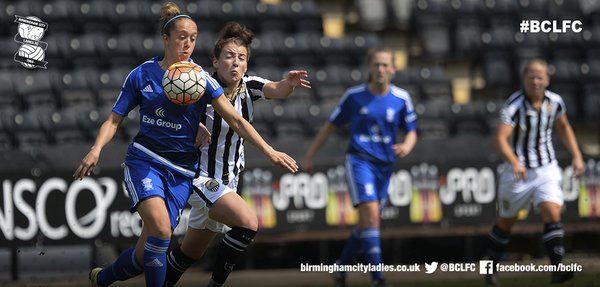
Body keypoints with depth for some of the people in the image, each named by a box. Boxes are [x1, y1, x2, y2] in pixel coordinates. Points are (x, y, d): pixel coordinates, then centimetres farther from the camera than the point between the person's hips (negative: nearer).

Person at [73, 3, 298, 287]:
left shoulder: (200, 78, -1)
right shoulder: (142, 74, 0)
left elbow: (235, 119, -2)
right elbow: (114, 119, 4)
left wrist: (269, 151, -10)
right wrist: (96, 149, -14)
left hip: (181, 170, 1)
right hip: (144, 160, -1)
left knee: (145, 255, -3)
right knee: (160, 226, -29)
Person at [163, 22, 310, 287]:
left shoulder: (248, 86, -3)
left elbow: (276, 91, -24)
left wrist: (289, 83, -46)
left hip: (228, 181, 6)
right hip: (201, 176, -6)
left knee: (191, 253, 16)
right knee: (247, 223, -26)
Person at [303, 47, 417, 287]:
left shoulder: (401, 99, 1)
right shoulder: (354, 96, -3)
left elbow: (411, 132, 10)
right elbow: (330, 125, 6)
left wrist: (406, 146, -14)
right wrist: (310, 155, 7)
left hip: (385, 165, 4)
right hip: (359, 160, -4)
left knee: (367, 223, 12)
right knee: (370, 215, -20)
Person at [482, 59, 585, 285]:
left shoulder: (555, 102, -3)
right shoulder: (514, 105, -19)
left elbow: (563, 127, 18)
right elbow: (501, 138, -31)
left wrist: (576, 156, 10)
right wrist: (514, 162, -47)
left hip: (547, 169, 3)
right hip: (518, 171, -2)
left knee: (552, 214, -17)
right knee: (505, 221, 11)